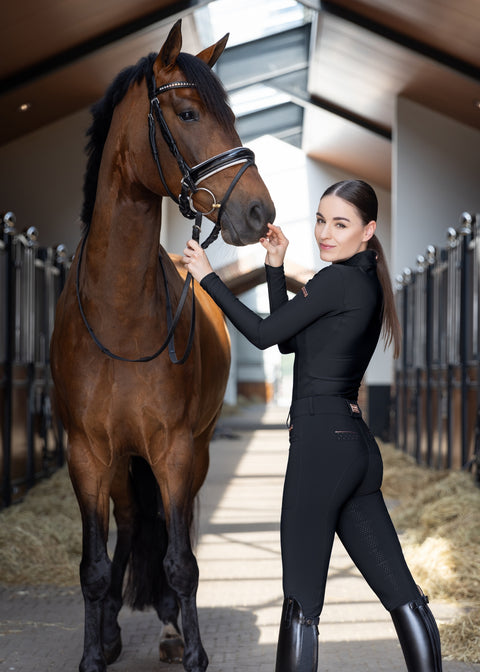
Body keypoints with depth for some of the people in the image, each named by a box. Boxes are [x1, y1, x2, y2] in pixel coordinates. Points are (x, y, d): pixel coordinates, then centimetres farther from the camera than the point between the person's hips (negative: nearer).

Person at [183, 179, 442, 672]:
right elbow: (290, 341, 22)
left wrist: (206, 276, 2)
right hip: (357, 444, 9)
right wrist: (275, 267, 16)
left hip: (322, 441, -9)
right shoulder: (368, 284, 17)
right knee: (402, 594, 7)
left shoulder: (337, 280, -10)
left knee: (302, 602, -3)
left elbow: (264, 334, -6)